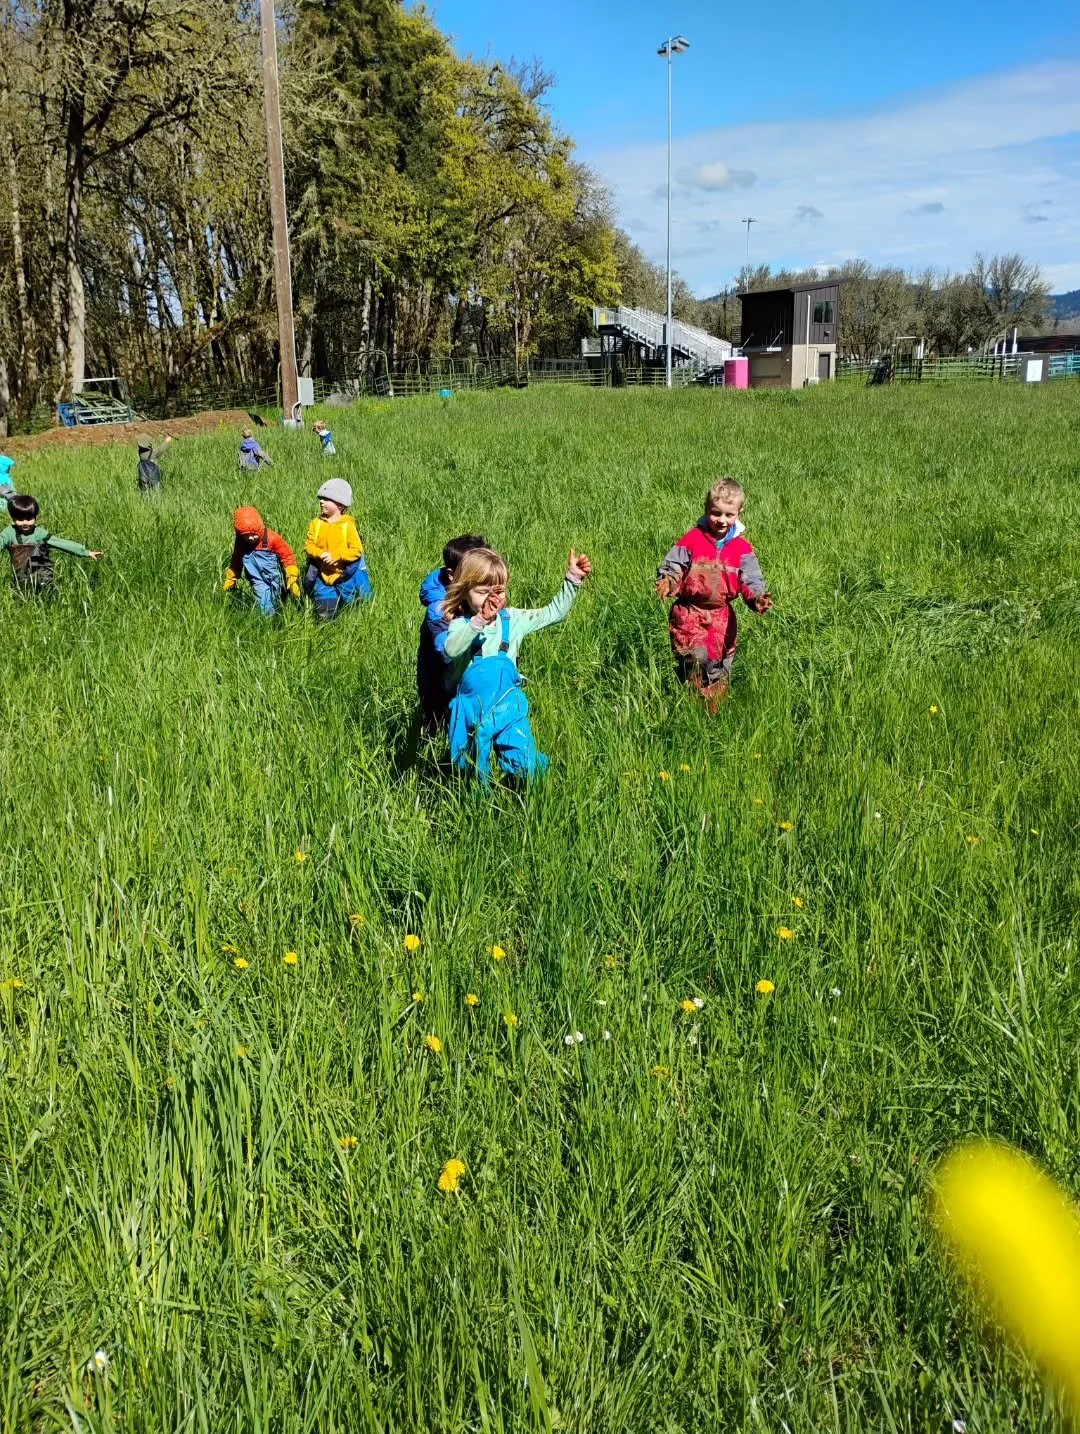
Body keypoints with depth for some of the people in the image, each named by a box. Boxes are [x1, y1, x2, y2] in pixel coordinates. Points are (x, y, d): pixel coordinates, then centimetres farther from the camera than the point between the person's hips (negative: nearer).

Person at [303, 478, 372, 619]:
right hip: (323, 574, 2)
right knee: (325, 612, -4)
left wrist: (335, 556, -22)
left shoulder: (348, 525, -8)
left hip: (345, 574, -2)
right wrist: (320, 554, -20)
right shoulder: (316, 523, 2)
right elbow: (309, 545, 0)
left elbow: (357, 550, -12)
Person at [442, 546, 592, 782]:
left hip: (508, 708, 2)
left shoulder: (513, 620, -2)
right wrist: (479, 621, -48)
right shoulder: (461, 625, -13)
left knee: (526, 766, 2)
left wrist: (573, 579, -7)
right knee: (477, 771, 13)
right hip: (473, 710, -2)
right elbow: (451, 650, -35)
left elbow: (554, 612, 3)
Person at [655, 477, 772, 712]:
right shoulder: (692, 539, -7)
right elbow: (672, 568, -8)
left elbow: (751, 580, -2)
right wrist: (666, 583, -30)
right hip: (689, 613, -3)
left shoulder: (742, 548, 1)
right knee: (695, 660, -14)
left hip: (722, 616, 3)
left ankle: (714, 708, 28)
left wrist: (756, 598, -23)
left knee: (720, 664, 11)